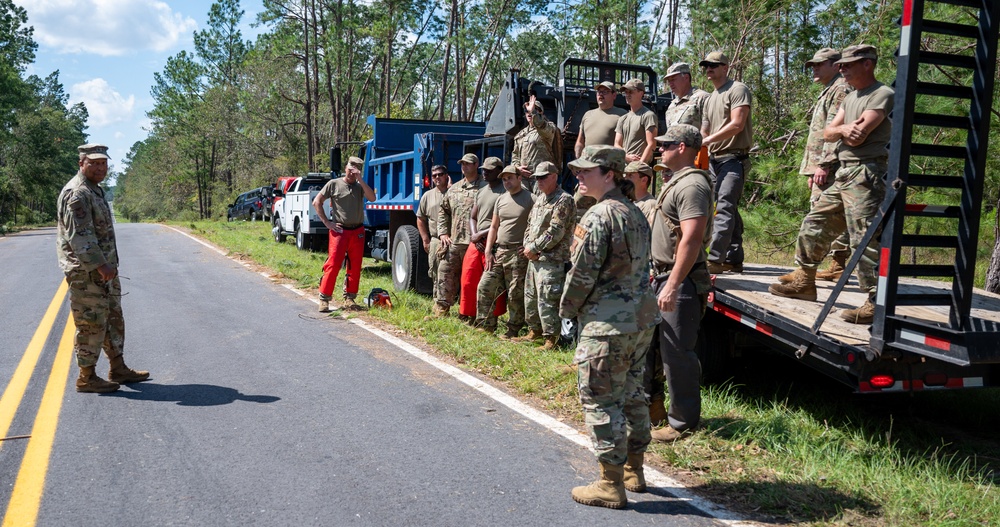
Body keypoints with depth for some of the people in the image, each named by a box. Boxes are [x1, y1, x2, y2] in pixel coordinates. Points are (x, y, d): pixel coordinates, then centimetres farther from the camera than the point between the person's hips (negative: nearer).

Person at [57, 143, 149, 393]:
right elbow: (80, 236, -23)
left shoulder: (94, 190, 16)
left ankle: (118, 369, 23)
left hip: (102, 270, 10)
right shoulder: (76, 193, -16)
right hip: (86, 272, -10)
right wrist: (100, 265, -25)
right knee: (91, 323, -4)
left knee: (113, 319, 14)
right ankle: (86, 378, 6)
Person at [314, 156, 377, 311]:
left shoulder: (360, 186, 9)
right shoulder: (334, 184, 2)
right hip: (339, 231, -3)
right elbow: (317, 202, 2)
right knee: (333, 265, -8)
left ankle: (349, 298, 18)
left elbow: (372, 198, -10)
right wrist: (327, 222, -3)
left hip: (358, 231, 4)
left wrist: (360, 180, -13)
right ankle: (324, 299, -3)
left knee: (355, 267, 7)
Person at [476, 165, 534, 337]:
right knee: (485, 287, 4)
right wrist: (488, 251, 8)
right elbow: (493, 227, 16)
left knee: (515, 294, -2)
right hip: (498, 251, 6)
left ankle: (513, 330, 9)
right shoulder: (501, 199, 14)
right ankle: (486, 325, 14)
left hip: (517, 254, -6)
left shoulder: (530, 199, -5)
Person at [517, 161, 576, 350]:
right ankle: (534, 331, 31)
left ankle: (551, 339, 0)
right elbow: (530, 224, 20)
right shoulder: (539, 198, 17)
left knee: (547, 300, -9)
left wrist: (534, 247, -12)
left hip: (551, 260, -9)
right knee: (530, 296, 17)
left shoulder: (564, 200, -12)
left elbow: (555, 232, -19)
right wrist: (528, 246, 1)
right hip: (534, 257, 9)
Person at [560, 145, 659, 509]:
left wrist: (567, 308, 1)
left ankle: (610, 485, 6)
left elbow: (582, 272, -17)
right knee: (631, 394, 18)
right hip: (641, 317, 10)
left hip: (608, 323, -10)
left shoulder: (599, 216, -17)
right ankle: (634, 472, 30)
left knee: (601, 400, -1)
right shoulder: (636, 213, 12)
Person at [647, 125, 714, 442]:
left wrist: (673, 286, -28)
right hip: (664, 276, 11)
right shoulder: (677, 181, 17)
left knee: (676, 353, -4)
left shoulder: (692, 185, -16)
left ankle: (683, 422, 8)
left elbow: (691, 240, -25)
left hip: (680, 281, -11)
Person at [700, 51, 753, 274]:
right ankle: (733, 260, 12)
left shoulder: (737, 89, -4)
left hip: (734, 158, -9)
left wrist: (708, 140, -16)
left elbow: (737, 125, -15)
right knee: (730, 209, 9)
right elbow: (704, 133, 23)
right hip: (714, 159, 9)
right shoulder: (710, 99, 22)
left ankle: (715, 259, -24)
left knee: (724, 208, -17)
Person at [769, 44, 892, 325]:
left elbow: (858, 137, -17)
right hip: (844, 174, 10)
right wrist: (843, 128, -8)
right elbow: (827, 133, 12)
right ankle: (804, 282, 25)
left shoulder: (882, 94, -8)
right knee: (814, 225, 13)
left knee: (864, 239, -13)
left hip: (865, 174, -10)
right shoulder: (850, 98, 21)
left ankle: (876, 304, -10)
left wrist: (841, 129, 2)